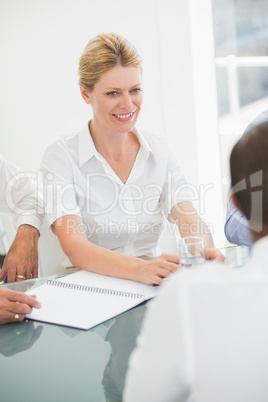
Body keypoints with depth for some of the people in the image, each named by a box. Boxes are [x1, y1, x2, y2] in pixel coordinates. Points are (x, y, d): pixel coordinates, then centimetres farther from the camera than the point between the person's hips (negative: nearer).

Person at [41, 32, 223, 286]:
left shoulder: (159, 151, 6)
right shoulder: (61, 156, -9)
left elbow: (190, 222, -4)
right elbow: (74, 246, -21)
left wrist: (205, 253, -28)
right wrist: (140, 269, -39)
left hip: (154, 285, 3)